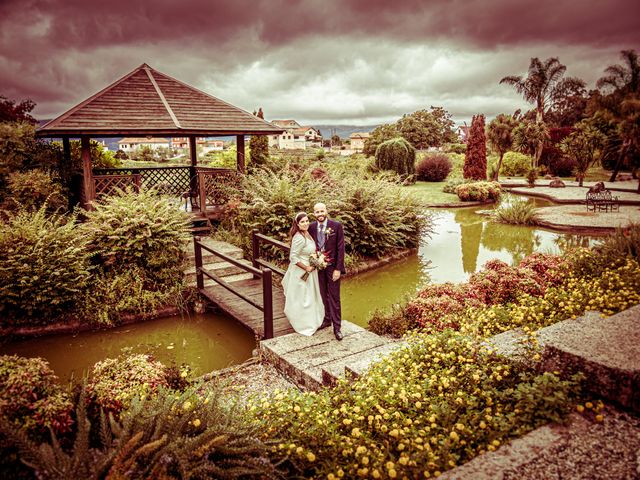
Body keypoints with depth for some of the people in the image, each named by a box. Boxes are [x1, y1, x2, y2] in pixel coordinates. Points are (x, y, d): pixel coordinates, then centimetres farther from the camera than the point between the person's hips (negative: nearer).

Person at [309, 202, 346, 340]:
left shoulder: (336, 226, -11)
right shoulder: (311, 227, -1)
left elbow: (340, 248, -11)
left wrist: (338, 269, -14)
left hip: (332, 267, -3)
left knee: (334, 297, 2)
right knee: (323, 295, 15)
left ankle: (337, 327, 10)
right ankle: (327, 319, 32)